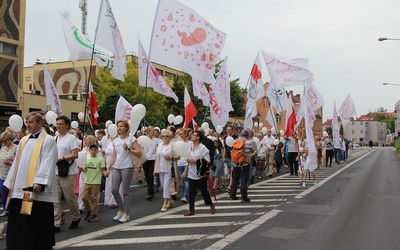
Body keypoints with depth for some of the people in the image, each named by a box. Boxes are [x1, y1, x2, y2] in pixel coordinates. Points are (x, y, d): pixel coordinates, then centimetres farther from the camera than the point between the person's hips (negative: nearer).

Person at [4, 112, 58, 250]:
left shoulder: (48, 140, -5)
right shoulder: (24, 140, 15)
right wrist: (10, 182, 13)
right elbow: (16, 163, 17)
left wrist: (39, 182, -24)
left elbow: (48, 163, -14)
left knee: (38, 220, 1)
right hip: (20, 187, 7)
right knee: (19, 220, 12)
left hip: (37, 188, -7)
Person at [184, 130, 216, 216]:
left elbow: (207, 161, -17)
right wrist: (188, 160, -1)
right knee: (191, 192, 4)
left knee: (204, 191, 5)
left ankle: (211, 205, 27)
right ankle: (191, 210, 13)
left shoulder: (203, 148, -12)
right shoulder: (191, 147, 9)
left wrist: (195, 161, -20)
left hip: (201, 174, -6)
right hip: (192, 174, 6)